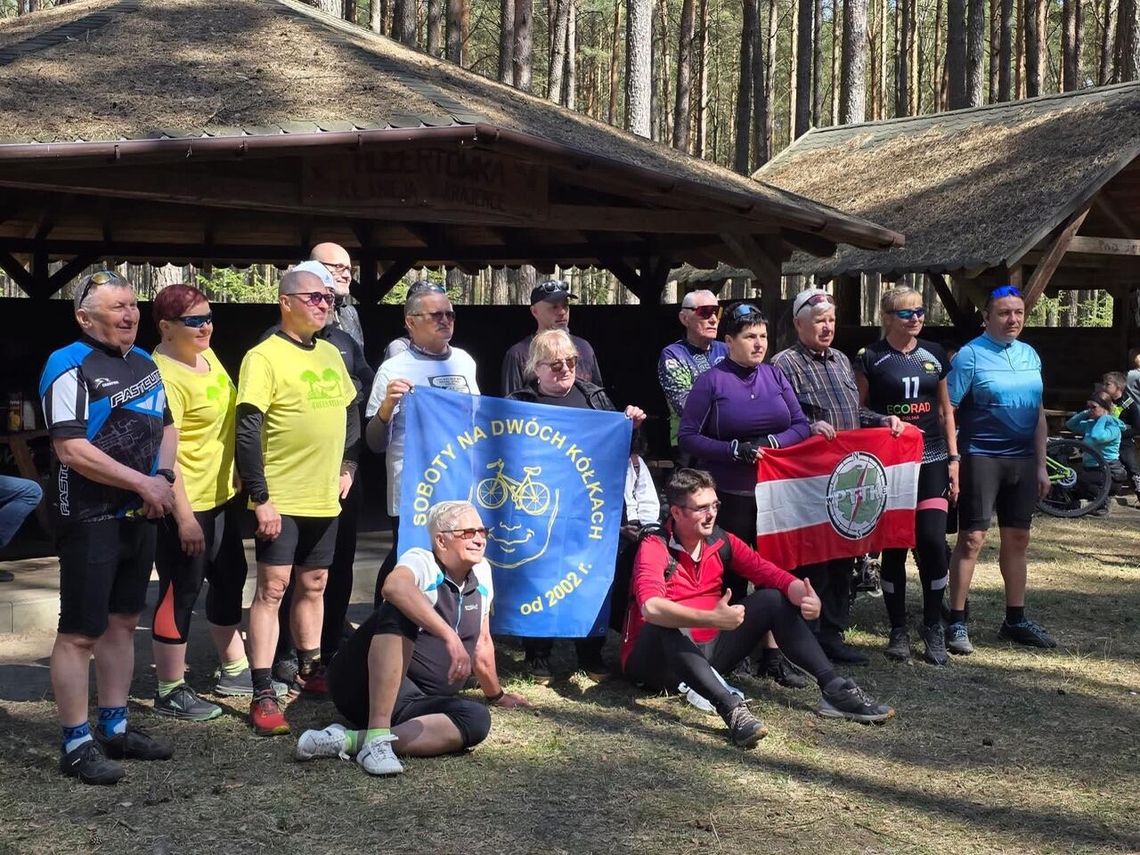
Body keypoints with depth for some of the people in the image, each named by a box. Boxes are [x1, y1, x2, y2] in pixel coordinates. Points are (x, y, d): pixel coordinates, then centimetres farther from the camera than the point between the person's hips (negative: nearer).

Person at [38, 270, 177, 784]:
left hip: (139, 516, 8)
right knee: (80, 631, -3)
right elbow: (72, 450, -21)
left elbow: (166, 426, 21)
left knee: (122, 621, 15)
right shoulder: (70, 367, -13)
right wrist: (143, 483, -17)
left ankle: (115, 728, 25)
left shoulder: (144, 363, 12)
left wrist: (163, 477, 1)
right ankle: (76, 744, 4)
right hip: (89, 520, -8)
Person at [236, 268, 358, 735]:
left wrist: (348, 466, 12)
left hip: (325, 498, 7)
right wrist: (260, 498, -19)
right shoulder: (264, 357, -12)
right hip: (281, 499, -7)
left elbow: (350, 413, 23)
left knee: (313, 586, 17)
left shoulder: (330, 354, 11)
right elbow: (247, 431, -16)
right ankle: (263, 695, -5)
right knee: (272, 588, -6)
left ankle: (309, 670, 32)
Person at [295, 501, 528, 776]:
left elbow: (482, 643, 28)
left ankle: (352, 740, -30)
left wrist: (496, 695, 39)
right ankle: (376, 738, -41)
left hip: (409, 704, 6)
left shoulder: (482, 572, 13)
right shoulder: (421, 562, -8)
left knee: (477, 720, -26)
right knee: (401, 611, -33)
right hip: (364, 685, -6)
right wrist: (450, 636, -42)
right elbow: (395, 586, -35)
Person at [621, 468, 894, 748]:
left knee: (774, 599, -2)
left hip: (705, 655, 7)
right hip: (656, 660, -6)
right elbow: (651, 608, -37)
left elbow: (770, 574, -7)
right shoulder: (655, 548, -19)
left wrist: (804, 595, -28)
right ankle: (730, 707, -48)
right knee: (667, 625, -38)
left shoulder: (722, 541, 0)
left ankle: (835, 688, -11)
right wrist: (712, 618, -48)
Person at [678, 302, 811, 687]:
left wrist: (771, 443, -10)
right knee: (732, 575, 3)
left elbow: (800, 426, 9)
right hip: (731, 494, -4)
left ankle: (772, 655, 12)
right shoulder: (711, 381, -4)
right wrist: (735, 449, -17)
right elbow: (687, 436, -7)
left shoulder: (775, 376, 8)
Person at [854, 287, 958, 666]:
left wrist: (953, 458, 11)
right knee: (893, 548, 3)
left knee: (933, 542, -7)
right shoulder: (870, 358, -1)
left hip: (931, 462, 2)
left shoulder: (934, 355, 10)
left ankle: (933, 630, 7)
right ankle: (898, 631, 15)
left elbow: (945, 410, 16)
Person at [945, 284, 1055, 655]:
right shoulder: (970, 355, -8)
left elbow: (1038, 413, 15)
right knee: (972, 539, -6)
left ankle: (1015, 619, 23)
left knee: (1017, 539, 12)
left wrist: (1041, 464, 12)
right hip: (981, 457, -6)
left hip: (1022, 459, 6)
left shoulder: (1030, 356, 11)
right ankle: (956, 623, -1)